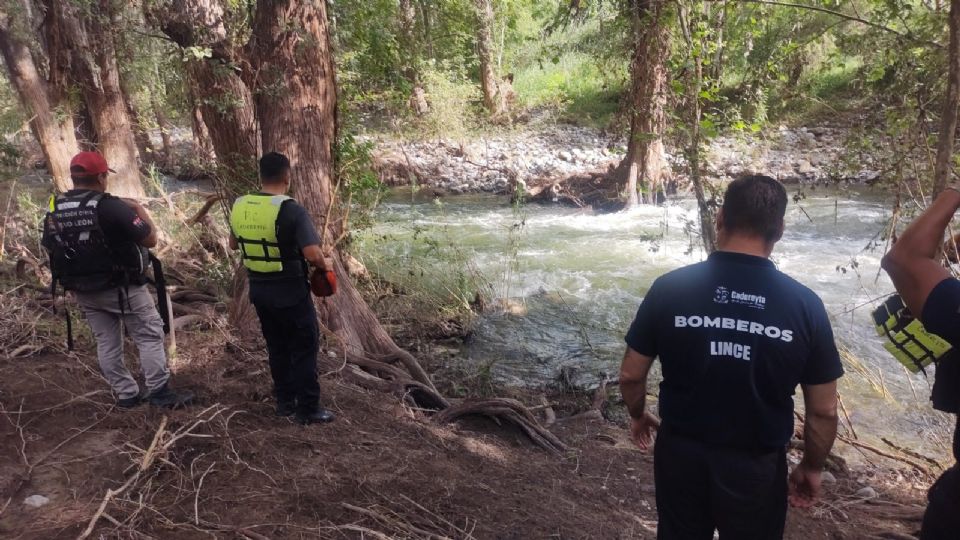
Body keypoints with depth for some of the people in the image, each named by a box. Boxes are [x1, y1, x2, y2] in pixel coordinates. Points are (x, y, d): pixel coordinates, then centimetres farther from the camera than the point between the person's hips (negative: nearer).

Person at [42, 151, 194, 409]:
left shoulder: (54, 211, 0)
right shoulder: (111, 207, -21)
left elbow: (50, 248, 11)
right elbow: (150, 239, -17)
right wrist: (139, 209, -3)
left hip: (84, 292, 6)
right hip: (123, 288, -6)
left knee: (107, 343, 14)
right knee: (149, 336, 6)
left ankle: (126, 395, 22)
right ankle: (159, 392, 8)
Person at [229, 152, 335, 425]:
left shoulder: (239, 207, 1)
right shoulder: (291, 210, -21)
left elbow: (233, 244, 16)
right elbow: (312, 254, -27)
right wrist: (325, 265, -7)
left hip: (258, 288, 6)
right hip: (290, 291, -6)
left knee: (277, 347, 19)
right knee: (304, 348, 6)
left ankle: (284, 402, 29)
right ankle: (308, 409, 12)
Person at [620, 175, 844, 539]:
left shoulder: (670, 288, -13)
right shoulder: (804, 305, -13)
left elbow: (631, 375, -4)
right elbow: (824, 411, -5)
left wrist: (639, 416, 16)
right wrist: (812, 467, 12)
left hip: (680, 455, 1)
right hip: (757, 467, 0)